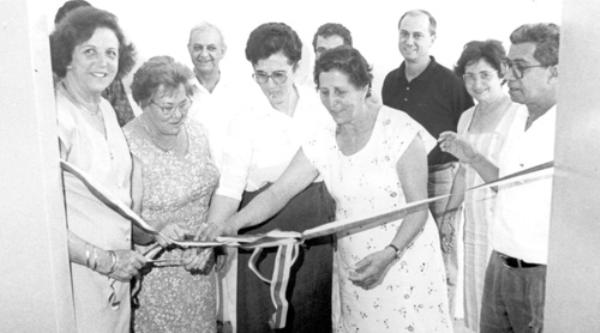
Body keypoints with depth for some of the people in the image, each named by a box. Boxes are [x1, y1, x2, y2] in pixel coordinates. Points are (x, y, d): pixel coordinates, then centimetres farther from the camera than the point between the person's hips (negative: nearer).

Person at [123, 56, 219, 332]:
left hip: (199, 265, 6)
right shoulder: (129, 145, -18)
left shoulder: (196, 133, 1)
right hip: (155, 272, -5)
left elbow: (211, 194, 5)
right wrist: (157, 233, -35)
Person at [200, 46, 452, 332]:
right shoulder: (322, 143, -1)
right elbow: (277, 193, -4)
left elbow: (418, 207, -11)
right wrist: (231, 224, -19)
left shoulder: (399, 131, -14)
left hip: (406, 262, -3)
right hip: (354, 270, 4)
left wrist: (389, 254, -24)